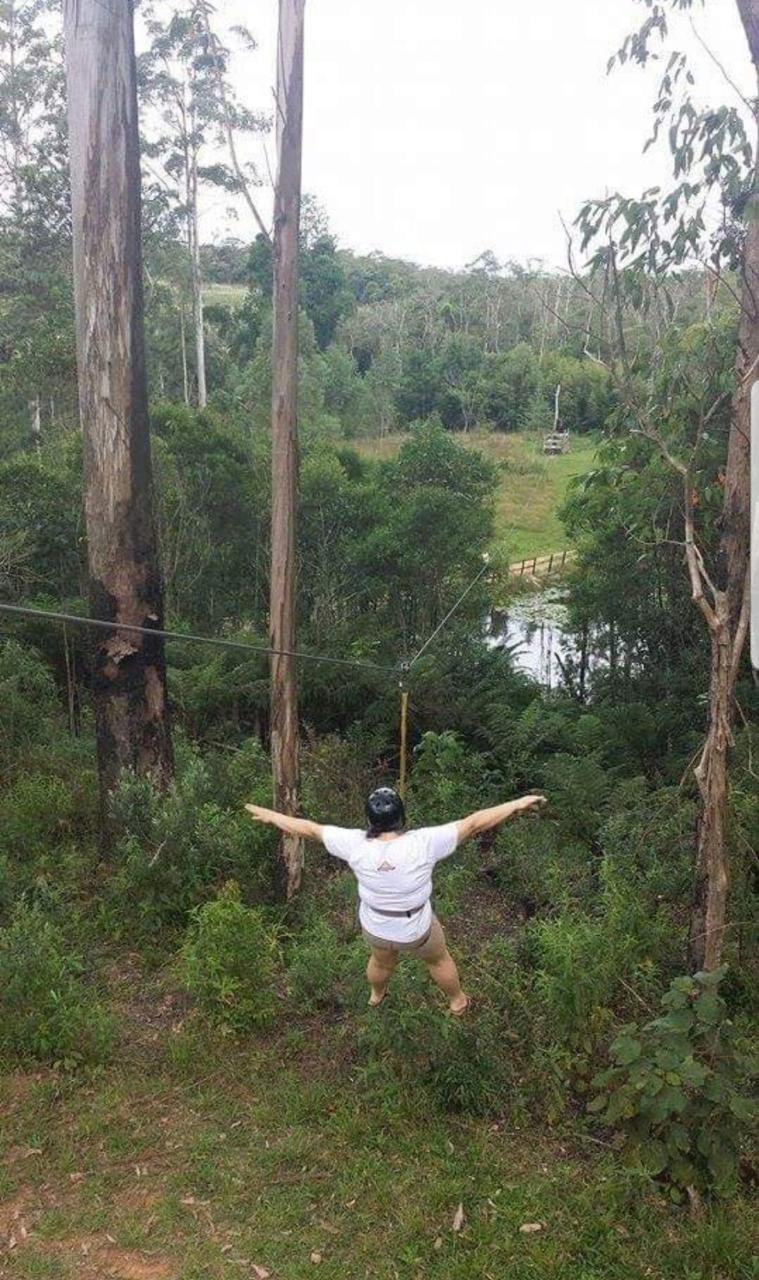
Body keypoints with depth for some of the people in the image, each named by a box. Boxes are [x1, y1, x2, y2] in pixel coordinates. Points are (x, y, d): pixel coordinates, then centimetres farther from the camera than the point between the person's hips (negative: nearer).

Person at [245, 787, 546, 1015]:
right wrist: (517, 805, -23)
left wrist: (270, 815, -3)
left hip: (374, 928, 2)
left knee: (381, 961, 36)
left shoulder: (355, 845, -26)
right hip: (417, 930, -2)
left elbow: (309, 829, -15)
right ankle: (457, 1001, 57)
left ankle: (376, 995, 67)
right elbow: (473, 824, -29)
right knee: (438, 959, 31)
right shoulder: (423, 843, -33)